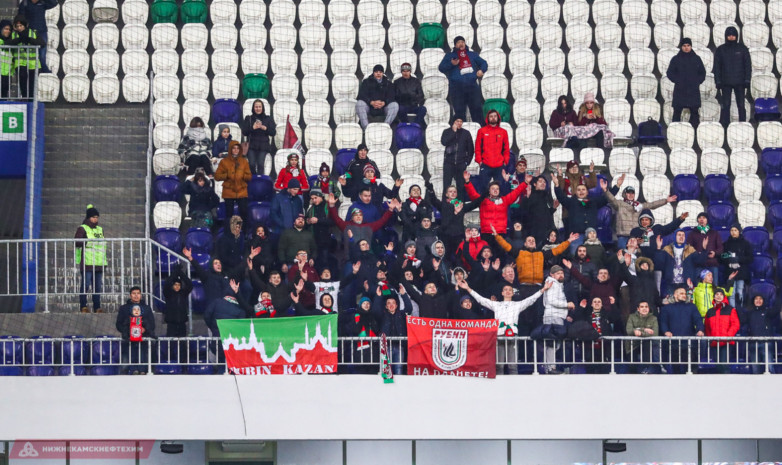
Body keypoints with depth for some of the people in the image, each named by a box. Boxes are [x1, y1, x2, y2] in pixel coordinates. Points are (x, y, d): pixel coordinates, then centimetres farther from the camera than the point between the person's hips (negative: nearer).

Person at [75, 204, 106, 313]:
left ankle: (97, 307, 9)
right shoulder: (82, 229, 0)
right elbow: (77, 242, -12)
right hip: (87, 263, -7)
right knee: (86, 284, -8)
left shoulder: (100, 229, 21)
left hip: (98, 263, 7)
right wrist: (88, 242, -20)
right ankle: (83, 306, -4)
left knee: (98, 286, 6)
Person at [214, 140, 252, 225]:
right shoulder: (224, 161, 2)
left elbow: (249, 176, 8)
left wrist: (244, 176, -12)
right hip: (229, 192, -1)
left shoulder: (244, 161, 8)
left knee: (244, 213, -4)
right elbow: (217, 176, 0)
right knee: (229, 213, 3)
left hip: (242, 192, 1)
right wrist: (227, 175, -14)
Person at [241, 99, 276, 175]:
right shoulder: (248, 118, 8)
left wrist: (265, 128, -13)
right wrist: (253, 128, -14)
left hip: (263, 146, -1)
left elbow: (273, 133, 2)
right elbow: (244, 132, 1)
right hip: (251, 146, 1)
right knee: (252, 165, -8)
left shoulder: (268, 119, 8)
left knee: (260, 165, -14)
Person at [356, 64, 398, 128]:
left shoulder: (388, 84, 15)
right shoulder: (366, 82, 11)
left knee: (395, 105, -26)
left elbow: (391, 97, 1)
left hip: (383, 107, 1)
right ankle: (366, 127, -38)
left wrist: (383, 103, -22)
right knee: (359, 103, -31)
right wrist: (372, 102, -22)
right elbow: (362, 95, -3)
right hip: (369, 107, -1)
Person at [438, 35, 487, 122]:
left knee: (477, 108, -2)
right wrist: (451, 64, -12)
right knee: (459, 111, -5)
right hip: (457, 88, -2)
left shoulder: (472, 54, 20)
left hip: (472, 86, 2)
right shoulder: (450, 55, 14)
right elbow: (441, 68, 7)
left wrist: (481, 70, 1)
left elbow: (483, 63, 24)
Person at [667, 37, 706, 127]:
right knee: (677, 112, -4)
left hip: (694, 90, 1)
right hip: (680, 90, -1)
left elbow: (702, 73, 16)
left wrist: (698, 81, 2)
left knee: (694, 112, 0)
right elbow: (669, 73, 7)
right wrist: (677, 81, -5)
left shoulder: (696, 59, 10)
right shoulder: (676, 59, 5)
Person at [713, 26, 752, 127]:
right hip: (726, 83, 0)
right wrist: (718, 81, -2)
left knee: (741, 105, 1)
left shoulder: (742, 48, 4)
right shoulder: (721, 50, 5)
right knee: (725, 105, -2)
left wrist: (747, 80, -3)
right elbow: (717, 66, 6)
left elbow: (748, 65, 4)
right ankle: (724, 126, 0)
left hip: (740, 82, 0)